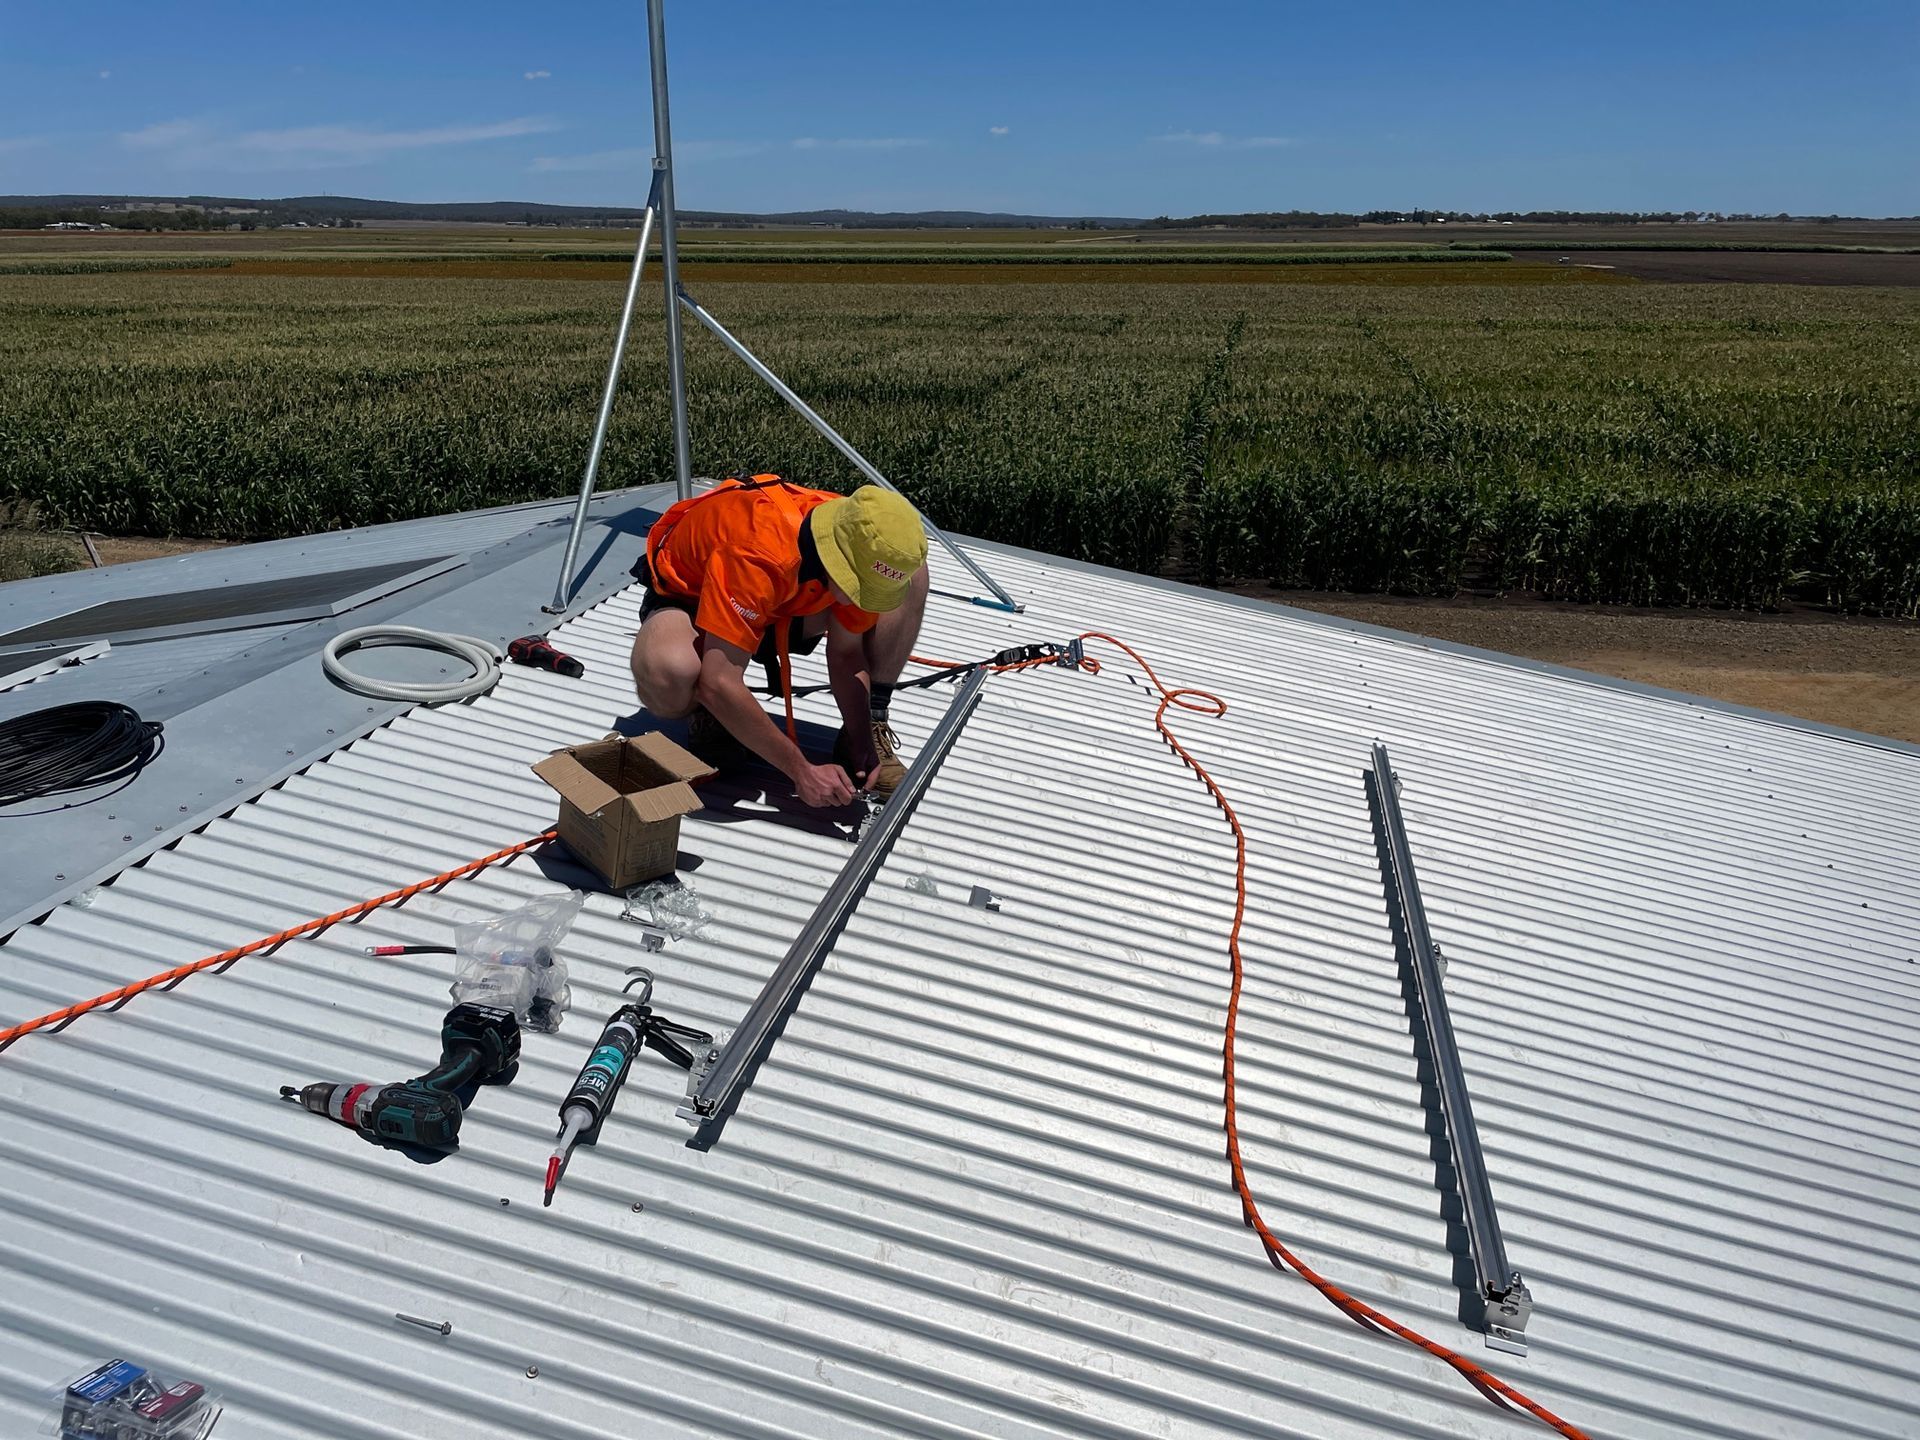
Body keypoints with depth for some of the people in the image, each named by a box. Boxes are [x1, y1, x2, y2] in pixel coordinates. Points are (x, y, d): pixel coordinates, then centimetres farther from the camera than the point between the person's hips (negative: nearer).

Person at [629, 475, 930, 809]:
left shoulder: (861, 546, -22)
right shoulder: (756, 552, -41)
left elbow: (847, 653, -10)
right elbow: (718, 683, -42)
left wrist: (864, 743, -23)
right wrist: (802, 771, -38)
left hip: (783, 605, 5)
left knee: (914, 575, -15)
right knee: (667, 677, -43)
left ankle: (873, 725, -6)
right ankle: (709, 712, -5)